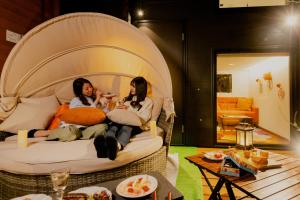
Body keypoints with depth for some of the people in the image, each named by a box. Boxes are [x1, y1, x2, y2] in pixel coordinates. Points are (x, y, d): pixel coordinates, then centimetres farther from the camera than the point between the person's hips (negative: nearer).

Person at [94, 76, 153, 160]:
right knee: (114, 126, -34)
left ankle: (117, 146, -72)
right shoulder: (127, 98, 31)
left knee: (126, 127, -40)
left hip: (135, 125, -3)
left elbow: (144, 119, 0)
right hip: (121, 122, 4)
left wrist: (129, 109, -6)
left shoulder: (148, 101, 15)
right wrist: (118, 108, 4)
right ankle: (105, 145, -66)